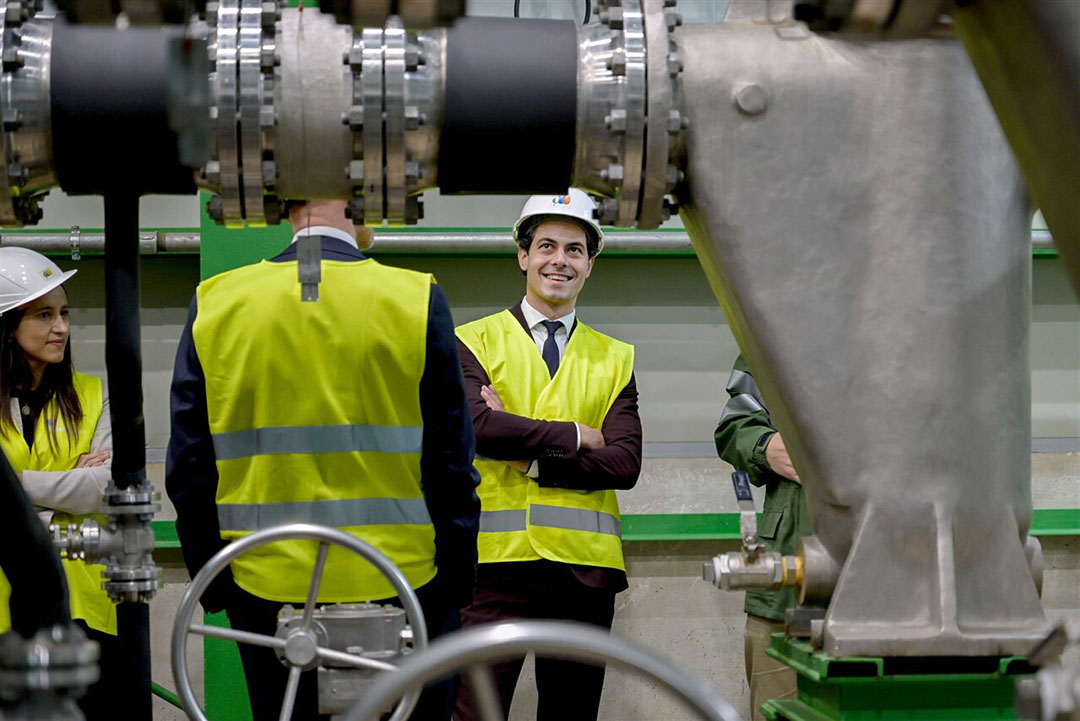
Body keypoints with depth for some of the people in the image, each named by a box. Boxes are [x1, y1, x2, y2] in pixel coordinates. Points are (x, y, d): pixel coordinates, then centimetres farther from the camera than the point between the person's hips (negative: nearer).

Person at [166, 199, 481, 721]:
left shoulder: (213, 304, 0)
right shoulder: (417, 300, -7)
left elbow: (188, 469, 3)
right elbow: (451, 466, -6)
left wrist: (213, 584, 11)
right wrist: (456, 583, 3)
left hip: (266, 594, 2)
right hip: (400, 582, -2)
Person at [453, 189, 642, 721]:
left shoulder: (615, 359, 14)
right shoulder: (475, 342, 7)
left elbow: (625, 464, 0)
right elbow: (476, 426, -13)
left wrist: (529, 458, -8)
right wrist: (575, 435, -7)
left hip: (585, 563, 3)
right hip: (496, 556, -3)